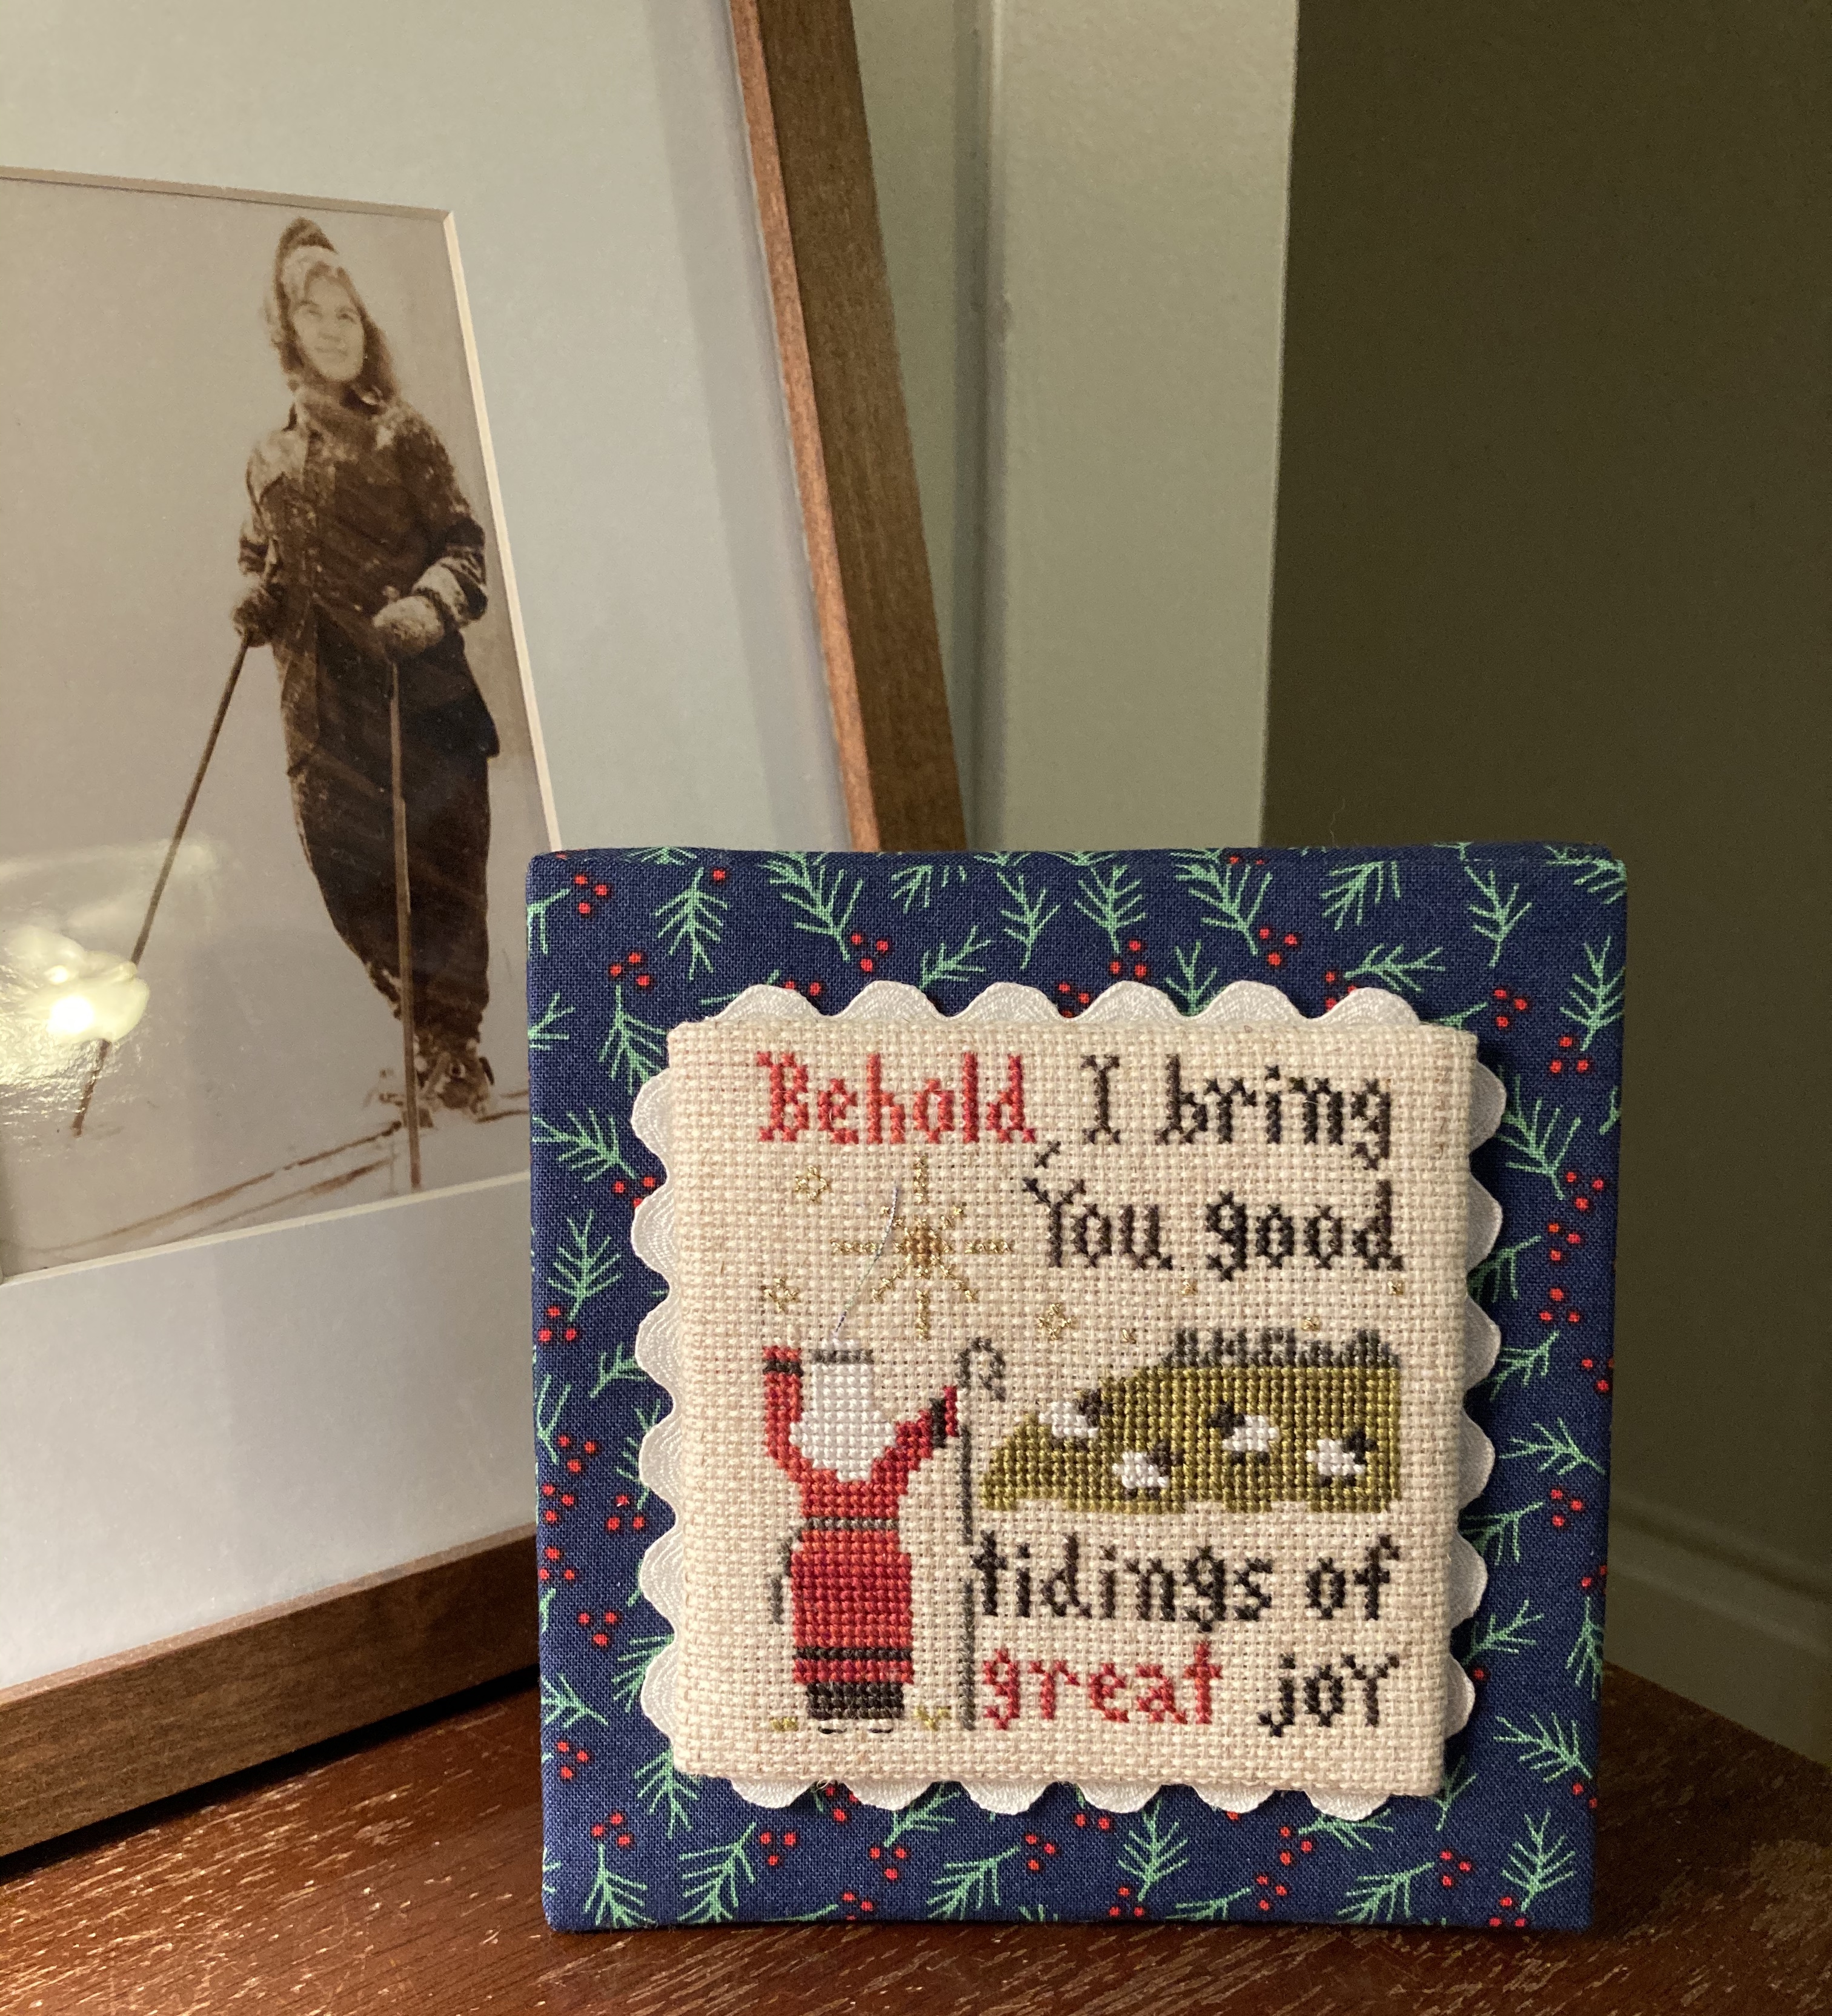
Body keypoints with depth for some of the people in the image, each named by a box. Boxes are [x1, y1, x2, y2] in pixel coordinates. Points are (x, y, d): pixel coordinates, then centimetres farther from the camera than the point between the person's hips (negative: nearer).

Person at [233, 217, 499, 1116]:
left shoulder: (401, 436, 6)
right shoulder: (270, 461, 17)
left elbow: (462, 544, -1)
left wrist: (429, 605, -21)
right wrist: (256, 603, 3)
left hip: (420, 692, -4)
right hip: (324, 707, 4)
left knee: (440, 871, -6)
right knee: (349, 874, 3)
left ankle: (454, 1052, 5)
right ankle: (430, 1035, 20)